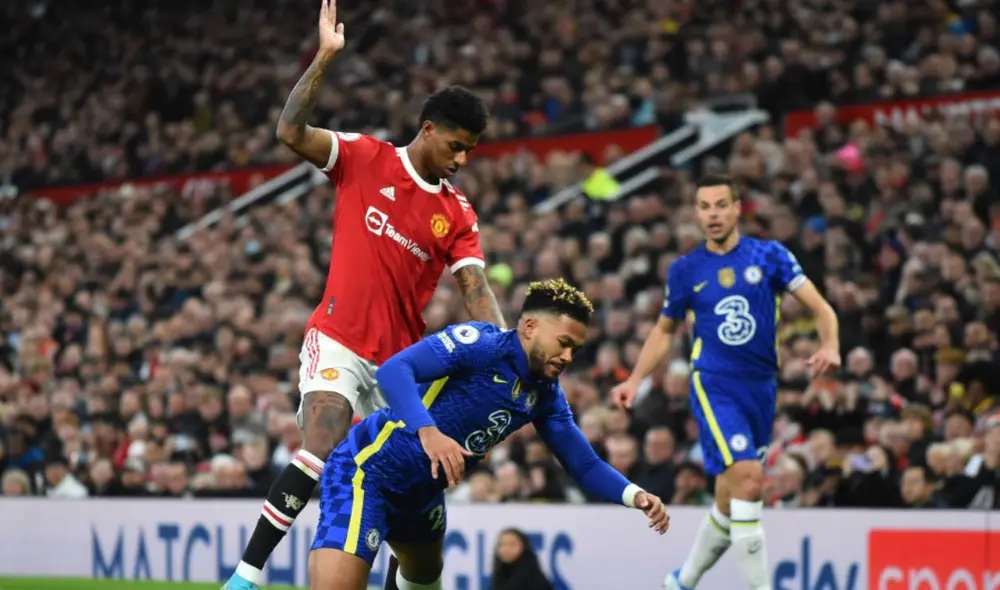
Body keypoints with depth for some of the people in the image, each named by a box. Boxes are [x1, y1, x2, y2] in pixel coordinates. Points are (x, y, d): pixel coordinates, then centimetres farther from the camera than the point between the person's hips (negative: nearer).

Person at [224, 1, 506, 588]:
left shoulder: (458, 215, 6)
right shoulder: (366, 159, -1)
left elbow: (477, 290, -4)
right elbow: (291, 132, -12)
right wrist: (325, 57, -19)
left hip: (404, 358, 5)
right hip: (339, 341, -5)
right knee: (323, 447, -24)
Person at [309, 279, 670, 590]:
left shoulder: (546, 396, 2)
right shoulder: (481, 344, -21)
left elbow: (583, 464, 6)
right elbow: (392, 370, -32)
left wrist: (635, 495, -12)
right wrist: (427, 431, -47)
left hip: (420, 490, 10)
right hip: (366, 471, -10)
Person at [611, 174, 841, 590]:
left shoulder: (769, 255, 2)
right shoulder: (685, 270, 5)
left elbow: (821, 308, -1)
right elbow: (665, 330, 19)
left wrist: (829, 346, -21)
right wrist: (635, 379, 8)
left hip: (761, 386, 2)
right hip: (713, 384, -2)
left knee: (730, 501, 10)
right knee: (748, 475, -23)